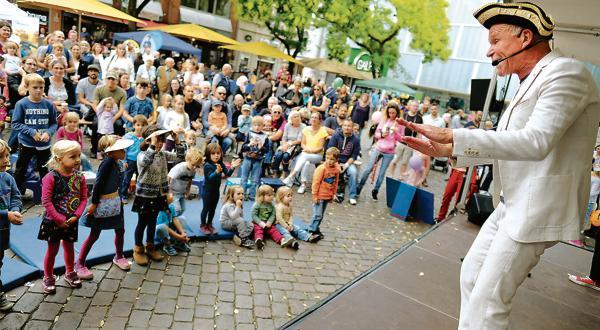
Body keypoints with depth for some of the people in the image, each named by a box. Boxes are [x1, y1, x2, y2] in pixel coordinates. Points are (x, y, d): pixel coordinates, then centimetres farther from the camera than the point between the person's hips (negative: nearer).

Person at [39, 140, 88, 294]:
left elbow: (84, 198, -2)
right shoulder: (51, 177, -19)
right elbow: (46, 201, -20)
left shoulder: (79, 177, -5)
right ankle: (48, 278, 28)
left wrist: (76, 215, -13)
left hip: (71, 220, 4)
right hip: (54, 221, -4)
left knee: (69, 247, 20)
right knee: (52, 249, 10)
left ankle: (70, 273, 39)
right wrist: (59, 219, -19)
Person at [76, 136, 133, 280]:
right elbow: (98, 183, -22)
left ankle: (119, 257, 37)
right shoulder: (108, 162, -21)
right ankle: (79, 264, 16)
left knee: (120, 230, 16)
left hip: (115, 201, 8)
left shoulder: (116, 163, 4)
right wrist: (94, 203, -21)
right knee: (94, 235, 2)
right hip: (102, 202, -8)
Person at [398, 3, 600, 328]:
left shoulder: (566, 72, -14)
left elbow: (535, 142, -28)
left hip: (538, 207, -9)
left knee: (488, 298, -5)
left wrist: (452, 136, -29)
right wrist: (447, 150, 6)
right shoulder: (531, 81, 15)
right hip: (512, 203, 9)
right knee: (472, 272, 16)